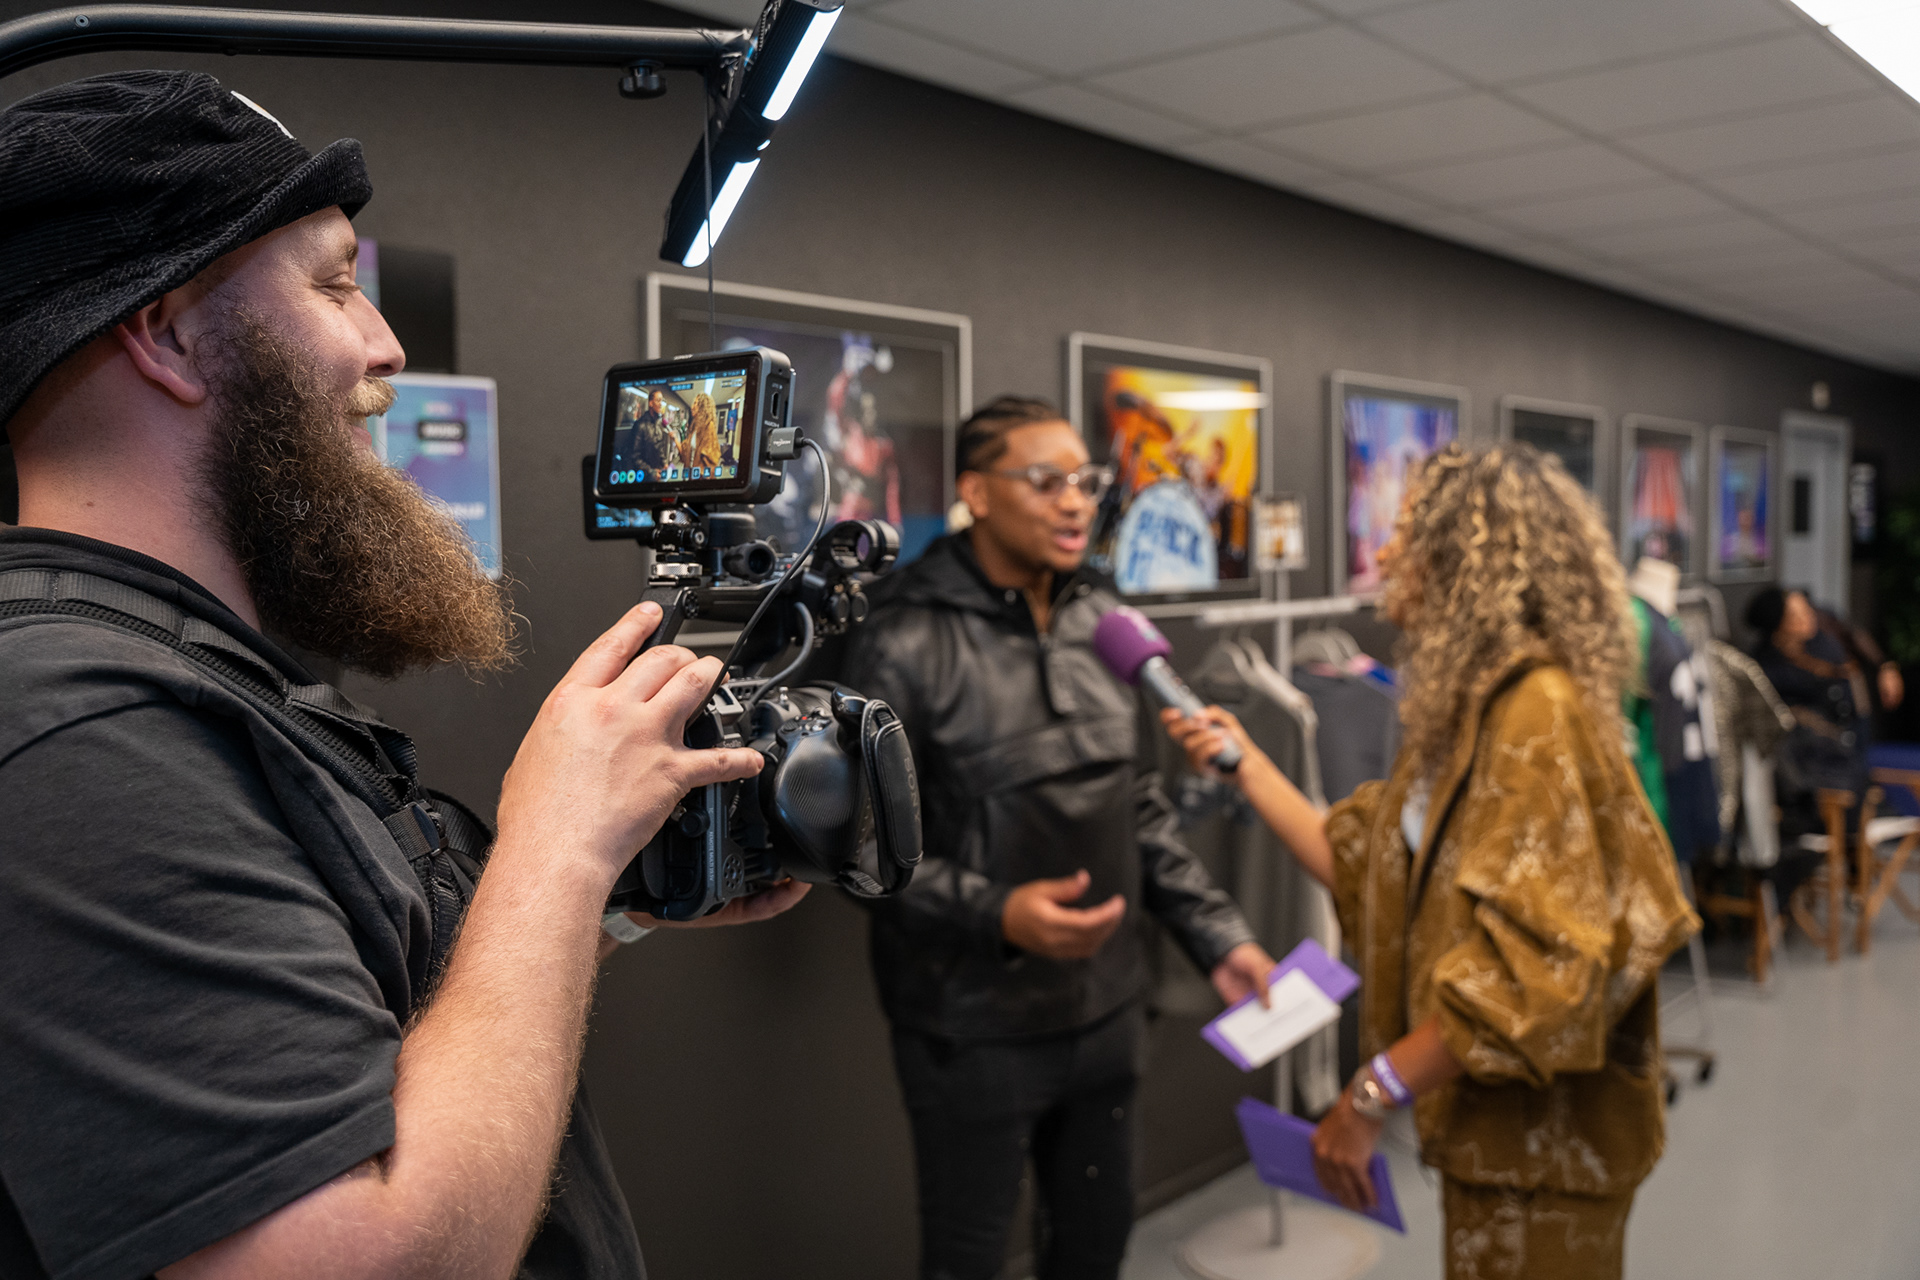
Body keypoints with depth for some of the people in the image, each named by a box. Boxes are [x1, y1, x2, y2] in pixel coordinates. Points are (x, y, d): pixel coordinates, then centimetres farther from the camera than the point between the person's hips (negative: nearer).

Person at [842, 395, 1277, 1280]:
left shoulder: (1098, 619, 4)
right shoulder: (906, 643, -14)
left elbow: (1139, 807, 11)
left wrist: (1215, 935, 6)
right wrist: (996, 914, -26)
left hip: (1105, 1009, 6)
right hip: (974, 1029, -5)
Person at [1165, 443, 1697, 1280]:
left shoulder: (1540, 713, -21)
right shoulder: (1465, 705, 9)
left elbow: (1530, 962, -27)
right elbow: (1370, 869, 7)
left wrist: (1373, 1094, -24)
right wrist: (1247, 764, 8)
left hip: (1543, 1131, -9)